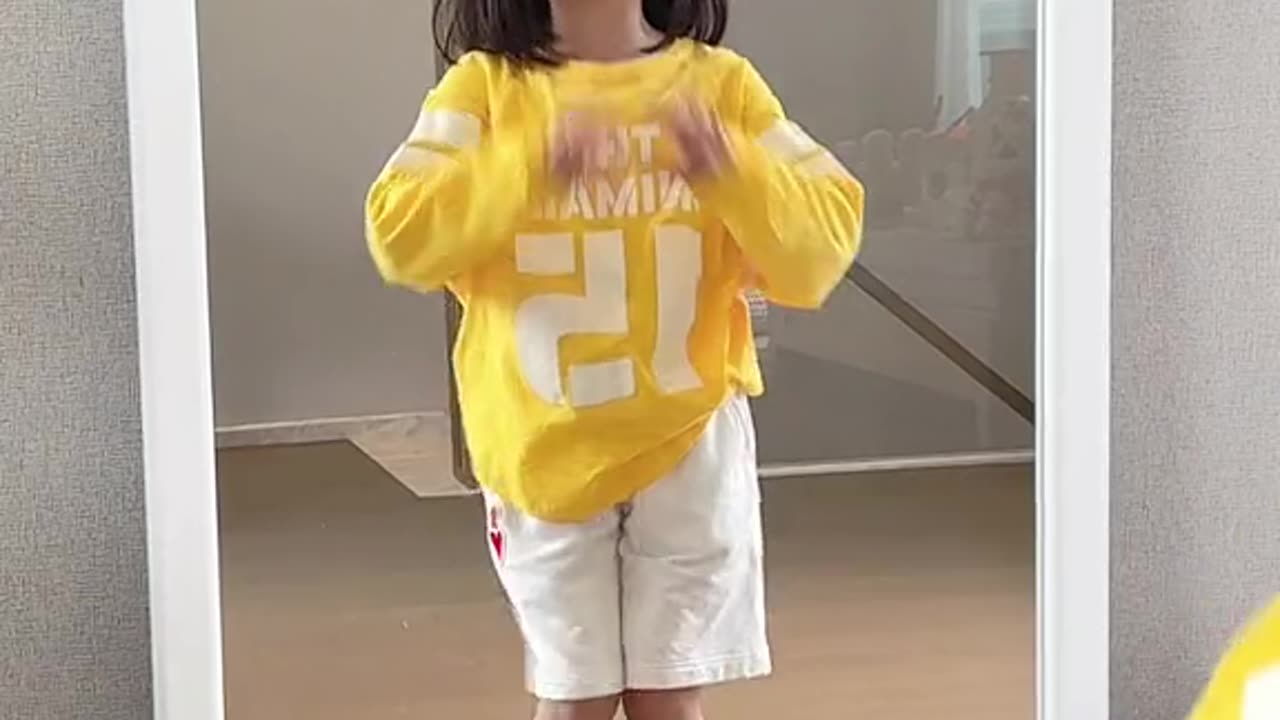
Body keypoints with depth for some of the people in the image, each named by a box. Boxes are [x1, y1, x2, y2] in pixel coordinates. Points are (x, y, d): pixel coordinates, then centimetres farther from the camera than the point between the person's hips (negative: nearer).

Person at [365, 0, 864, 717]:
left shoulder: (721, 82, -1)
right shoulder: (485, 84, -3)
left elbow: (825, 240, -7)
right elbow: (400, 235, -16)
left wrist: (735, 173, -25)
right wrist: (528, 167, -28)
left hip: (691, 435, 1)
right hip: (547, 444, -1)